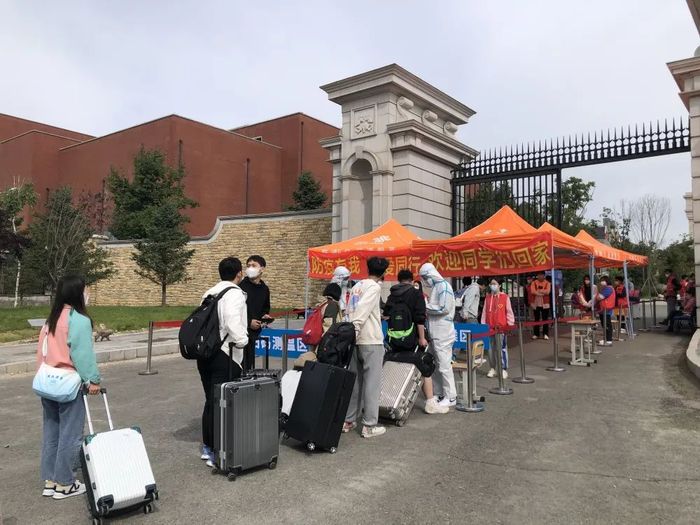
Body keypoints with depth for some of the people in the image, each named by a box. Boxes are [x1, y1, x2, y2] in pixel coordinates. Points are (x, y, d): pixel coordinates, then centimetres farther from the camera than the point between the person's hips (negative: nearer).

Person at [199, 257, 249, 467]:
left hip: (205, 354, 8)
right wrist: (242, 340, -11)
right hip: (224, 357, -8)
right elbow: (233, 324, -25)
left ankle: (207, 447, 33)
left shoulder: (209, 293, 13)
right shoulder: (234, 293, -11)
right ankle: (216, 453, 7)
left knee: (210, 401, 20)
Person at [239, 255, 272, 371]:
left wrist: (265, 315, 5)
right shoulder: (241, 286, -10)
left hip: (254, 332, 6)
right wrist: (249, 322, -12)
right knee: (241, 365, -7)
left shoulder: (264, 289, 11)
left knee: (249, 364, 12)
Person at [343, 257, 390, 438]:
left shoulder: (356, 286, 14)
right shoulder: (374, 287, -7)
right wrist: (356, 328, -24)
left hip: (355, 340, 7)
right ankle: (370, 425, 2)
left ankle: (348, 420, 18)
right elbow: (362, 308, -20)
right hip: (371, 341, -7)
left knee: (354, 380, 13)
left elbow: (348, 311, 10)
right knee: (372, 382, -1)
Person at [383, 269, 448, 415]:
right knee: (426, 367, 2)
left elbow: (385, 316, 15)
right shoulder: (416, 294, -4)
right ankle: (430, 403, 0)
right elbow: (420, 318, -13)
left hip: (394, 339, 6)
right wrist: (422, 338, -10)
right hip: (411, 340, -6)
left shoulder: (392, 295, 12)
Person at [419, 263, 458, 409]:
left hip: (442, 334, -9)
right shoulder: (435, 287, 15)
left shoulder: (443, 286, -12)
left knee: (444, 365, -3)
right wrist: (427, 309, 5)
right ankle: (439, 394, 24)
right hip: (435, 333, 9)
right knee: (434, 365, 14)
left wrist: (425, 306, -12)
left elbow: (444, 309, -20)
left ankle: (450, 397, 6)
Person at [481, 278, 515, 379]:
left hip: (501, 327, -4)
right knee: (491, 348, 8)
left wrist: (510, 325, -3)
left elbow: (509, 311, 0)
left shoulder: (505, 297, -1)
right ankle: (492, 368, 19)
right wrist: (483, 325, 8)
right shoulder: (487, 297, 10)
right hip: (489, 327, 4)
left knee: (502, 348, -4)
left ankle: (504, 369, 5)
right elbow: (484, 312, 11)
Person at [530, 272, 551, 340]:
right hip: (536, 304, 1)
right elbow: (532, 291, -12)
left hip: (545, 304, -1)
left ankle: (545, 334, 7)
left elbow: (547, 291, -13)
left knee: (545, 319, 1)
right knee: (536, 319, 7)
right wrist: (543, 292, -17)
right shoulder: (534, 283, 3)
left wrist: (538, 291, -12)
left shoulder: (547, 283, 2)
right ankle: (536, 334, 12)